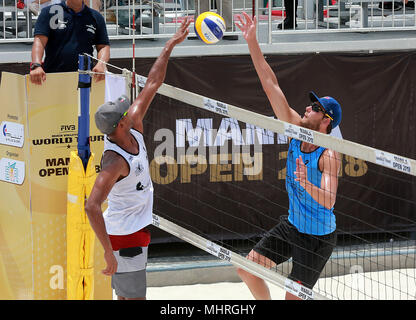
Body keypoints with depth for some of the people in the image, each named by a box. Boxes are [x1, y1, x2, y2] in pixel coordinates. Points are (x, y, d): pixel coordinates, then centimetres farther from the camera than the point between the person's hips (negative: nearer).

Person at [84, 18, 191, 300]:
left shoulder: (134, 127, -2)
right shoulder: (115, 161, -27)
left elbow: (152, 85, 7)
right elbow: (92, 206, -36)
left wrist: (170, 46, 8)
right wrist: (109, 252, -39)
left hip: (136, 230, 9)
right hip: (125, 236, -9)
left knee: (126, 298, 16)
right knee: (133, 299, -6)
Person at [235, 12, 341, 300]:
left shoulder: (329, 156, -24)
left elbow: (328, 201, -35)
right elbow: (272, 86, -8)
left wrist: (306, 184, -55)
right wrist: (252, 43, -12)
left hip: (318, 237, -7)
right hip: (291, 225, 7)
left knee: (294, 297, -8)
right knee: (247, 269, 7)